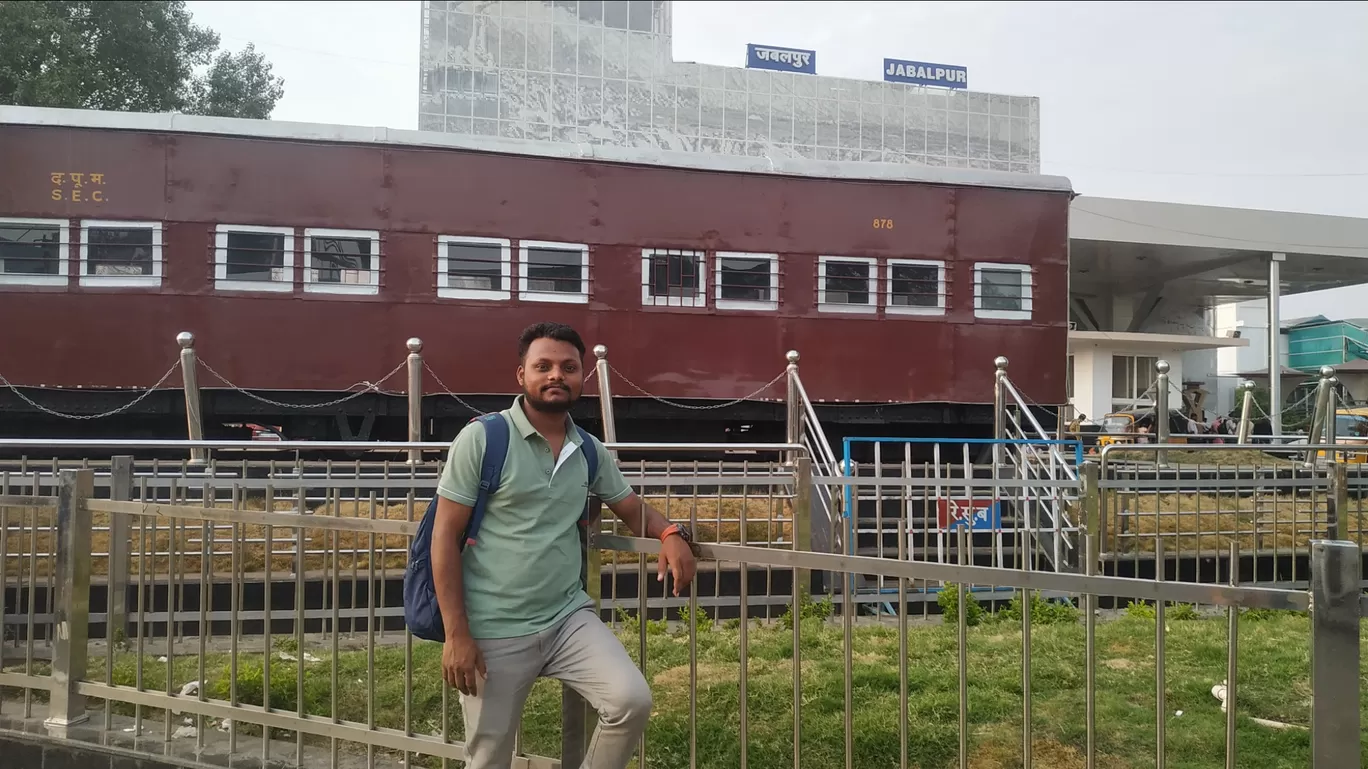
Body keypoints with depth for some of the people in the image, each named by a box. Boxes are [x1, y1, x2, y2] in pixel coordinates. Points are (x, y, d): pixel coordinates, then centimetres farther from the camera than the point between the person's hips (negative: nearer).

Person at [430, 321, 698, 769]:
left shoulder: (589, 451, 5)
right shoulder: (481, 439, -10)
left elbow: (633, 510, 16)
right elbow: (445, 537, -10)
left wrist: (671, 534, -8)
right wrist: (456, 633, -15)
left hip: (569, 617, 4)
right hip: (494, 632, -3)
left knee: (632, 701, -15)